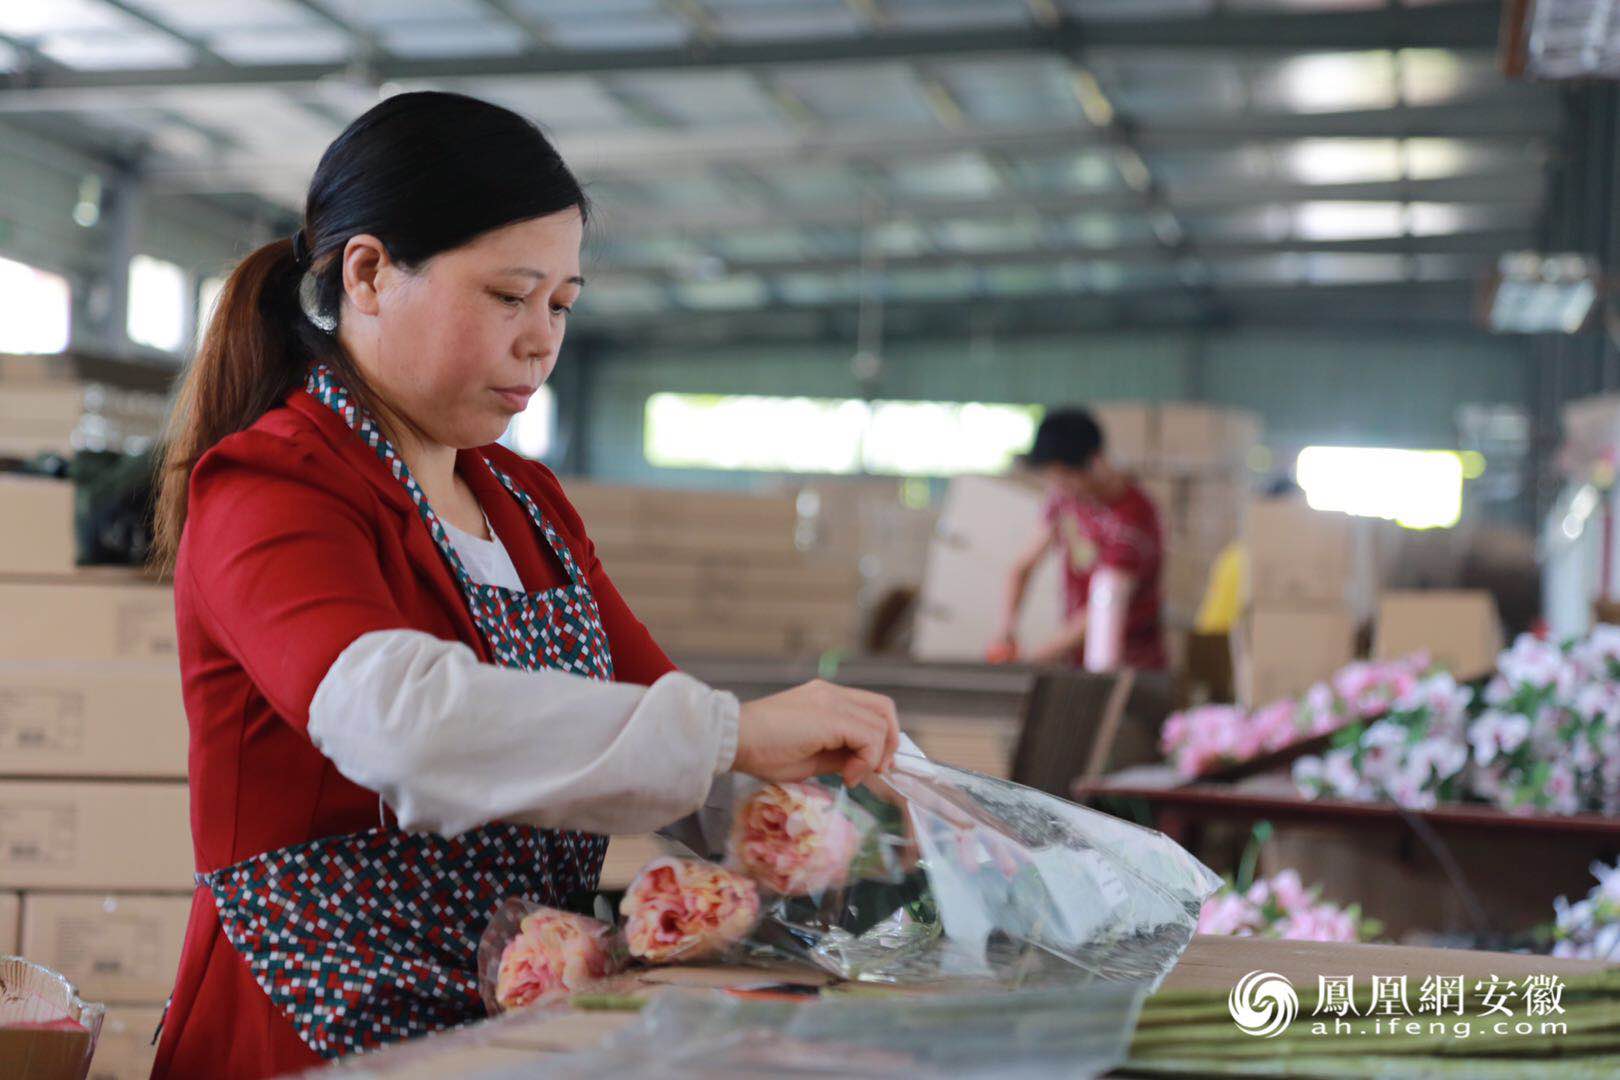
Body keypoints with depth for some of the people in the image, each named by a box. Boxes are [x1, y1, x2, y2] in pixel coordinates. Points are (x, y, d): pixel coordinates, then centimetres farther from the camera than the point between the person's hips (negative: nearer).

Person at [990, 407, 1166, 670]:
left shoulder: (1130, 520, -21)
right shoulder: (1065, 497, 3)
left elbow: (1104, 610, -24)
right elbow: (1024, 564, 9)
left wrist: (1030, 658, -26)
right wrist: (1007, 629, -8)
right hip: (1077, 658, 7)